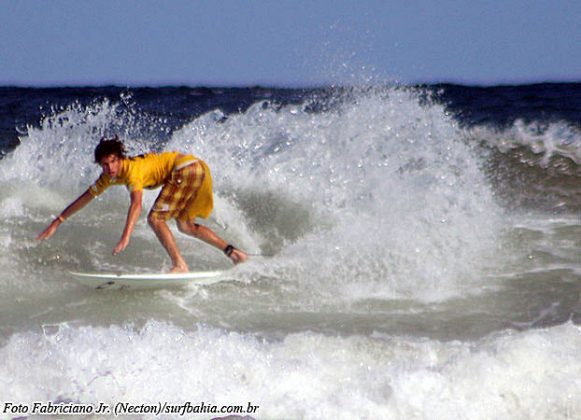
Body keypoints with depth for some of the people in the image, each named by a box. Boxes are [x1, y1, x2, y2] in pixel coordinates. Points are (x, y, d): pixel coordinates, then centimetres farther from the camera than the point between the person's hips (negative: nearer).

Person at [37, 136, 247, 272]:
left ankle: (180, 265, -21)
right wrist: (57, 222, 8)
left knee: (156, 218, -15)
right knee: (185, 225, 19)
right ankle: (232, 252, 20)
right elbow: (86, 197, 9)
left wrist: (125, 237, -46)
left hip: (186, 168, -10)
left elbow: (136, 203, -37)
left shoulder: (132, 169, -22)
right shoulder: (110, 176, 4)